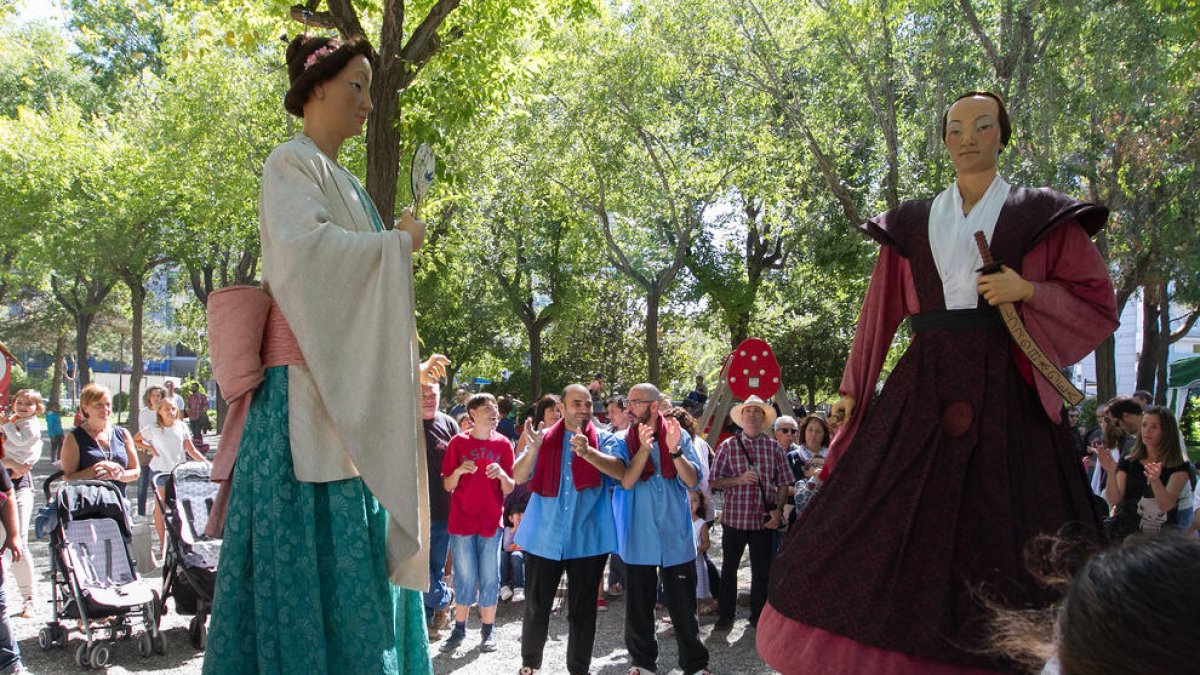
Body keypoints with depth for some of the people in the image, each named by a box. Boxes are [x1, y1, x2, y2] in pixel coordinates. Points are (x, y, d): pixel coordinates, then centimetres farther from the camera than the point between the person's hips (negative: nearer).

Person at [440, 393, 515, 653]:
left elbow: (509, 489, 4)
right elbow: (447, 485, 2)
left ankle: (488, 630, 17)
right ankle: (459, 629, 20)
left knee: (489, 577, 5)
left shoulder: (503, 444, 3)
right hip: (461, 521, -1)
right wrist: (459, 470, -18)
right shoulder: (458, 442, 0)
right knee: (465, 577, 6)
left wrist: (502, 475, -17)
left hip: (491, 521, 1)